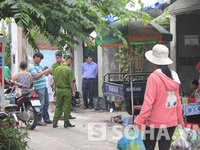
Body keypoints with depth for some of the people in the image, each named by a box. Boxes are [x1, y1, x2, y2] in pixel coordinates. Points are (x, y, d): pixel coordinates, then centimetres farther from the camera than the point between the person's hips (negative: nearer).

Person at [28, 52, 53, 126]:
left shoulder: (38, 65, 17)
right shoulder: (31, 66, -13)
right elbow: (36, 76, -23)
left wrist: (47, 71, 11)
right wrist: (45, 71, -18)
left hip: (44, 86, 10)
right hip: (39, 88, -10)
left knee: (46, 104, 15)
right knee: (40, 105, -6)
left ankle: (46, 119, 23)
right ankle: (38, 120, 1)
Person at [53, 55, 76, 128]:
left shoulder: (57, 69, 3)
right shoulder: (69, 70, -13)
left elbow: (54, 80, 10)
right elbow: (71, 81, -14)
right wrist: (73, 91, -6)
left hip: (59, 90, 5)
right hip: (67, 90, -5)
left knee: (58, 106, 12)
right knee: (67, 107, 4)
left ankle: (55, 122, 10)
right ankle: (66, 123, 10)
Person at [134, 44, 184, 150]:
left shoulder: (154, 77, -14)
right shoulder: (174, 76, 4)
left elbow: (149, 101, -20)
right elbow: (177, 100, 11)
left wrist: (139, 121, -20)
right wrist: (179, 118, 23)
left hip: (155, 122, -5)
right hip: (171, 122, 6)